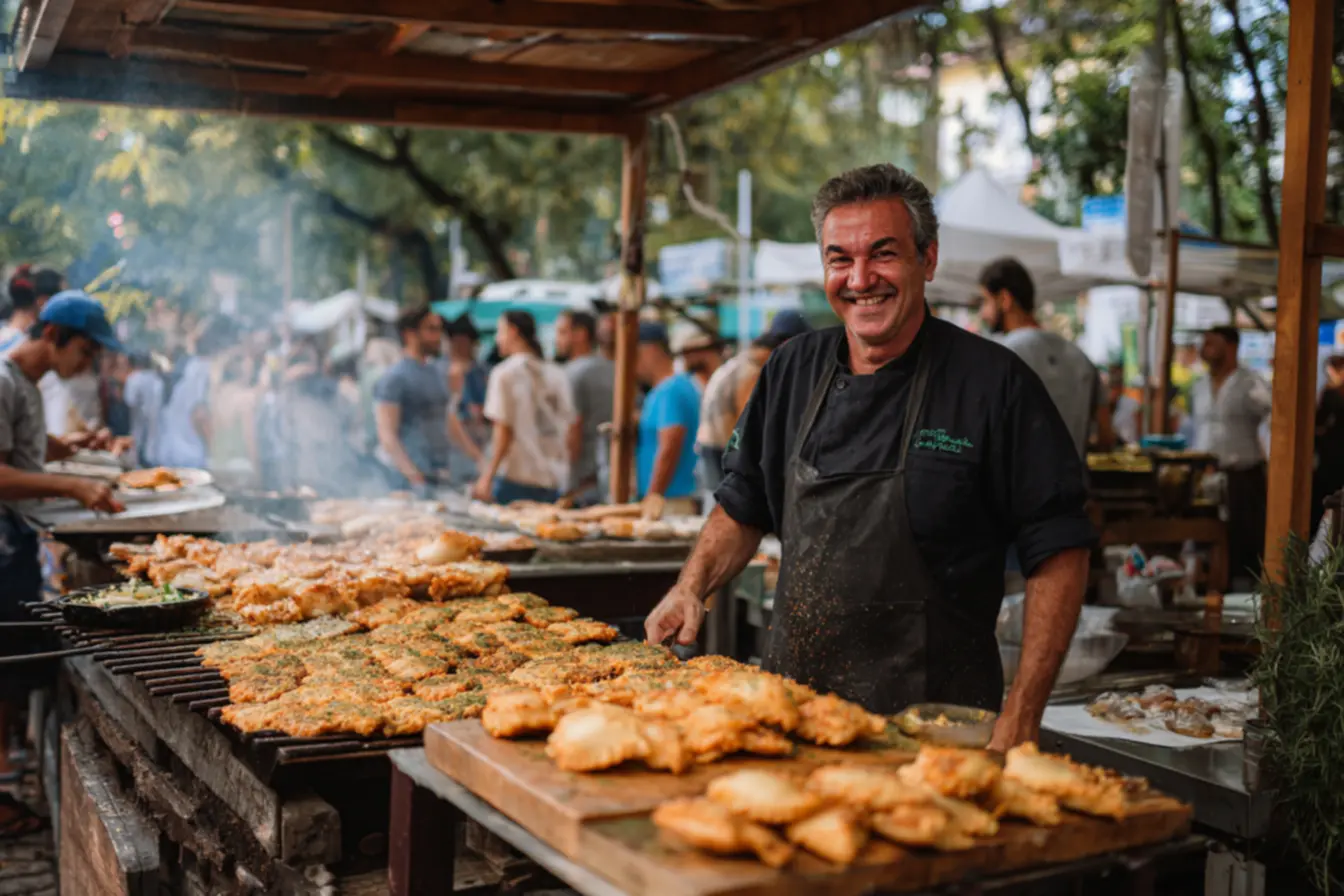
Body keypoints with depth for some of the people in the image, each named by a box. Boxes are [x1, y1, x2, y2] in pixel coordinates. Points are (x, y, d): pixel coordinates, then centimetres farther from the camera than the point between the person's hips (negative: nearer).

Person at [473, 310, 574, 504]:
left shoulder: (505, 373, -6)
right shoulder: (557, 374, 10)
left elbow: (504, 431, -10)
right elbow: (568, 428, 11)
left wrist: (487, 478, -8)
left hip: (516, 476, -5)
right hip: (555, 480, 5)